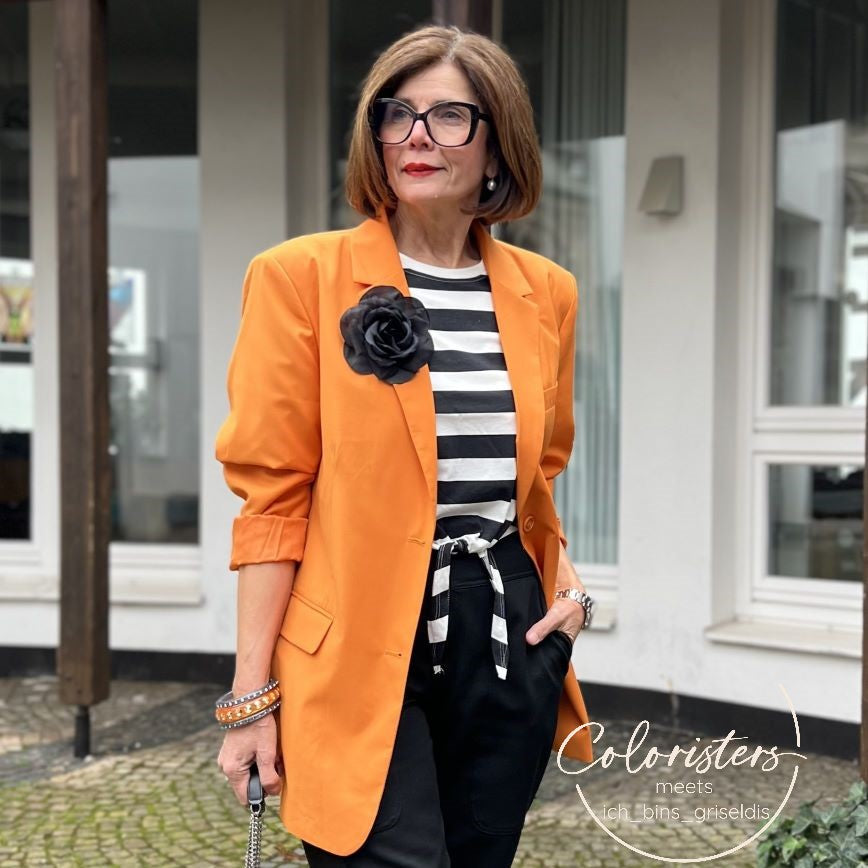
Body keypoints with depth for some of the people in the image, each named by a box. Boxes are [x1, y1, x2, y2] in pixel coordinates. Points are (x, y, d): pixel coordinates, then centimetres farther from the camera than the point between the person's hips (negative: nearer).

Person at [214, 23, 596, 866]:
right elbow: (272, 494, -6)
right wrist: (252, 697, -8)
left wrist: (567, 580, 3)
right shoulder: (301, 276, -5)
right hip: (361, 645, -4)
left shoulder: (545, 291, 8)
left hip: (509, 639, 5)